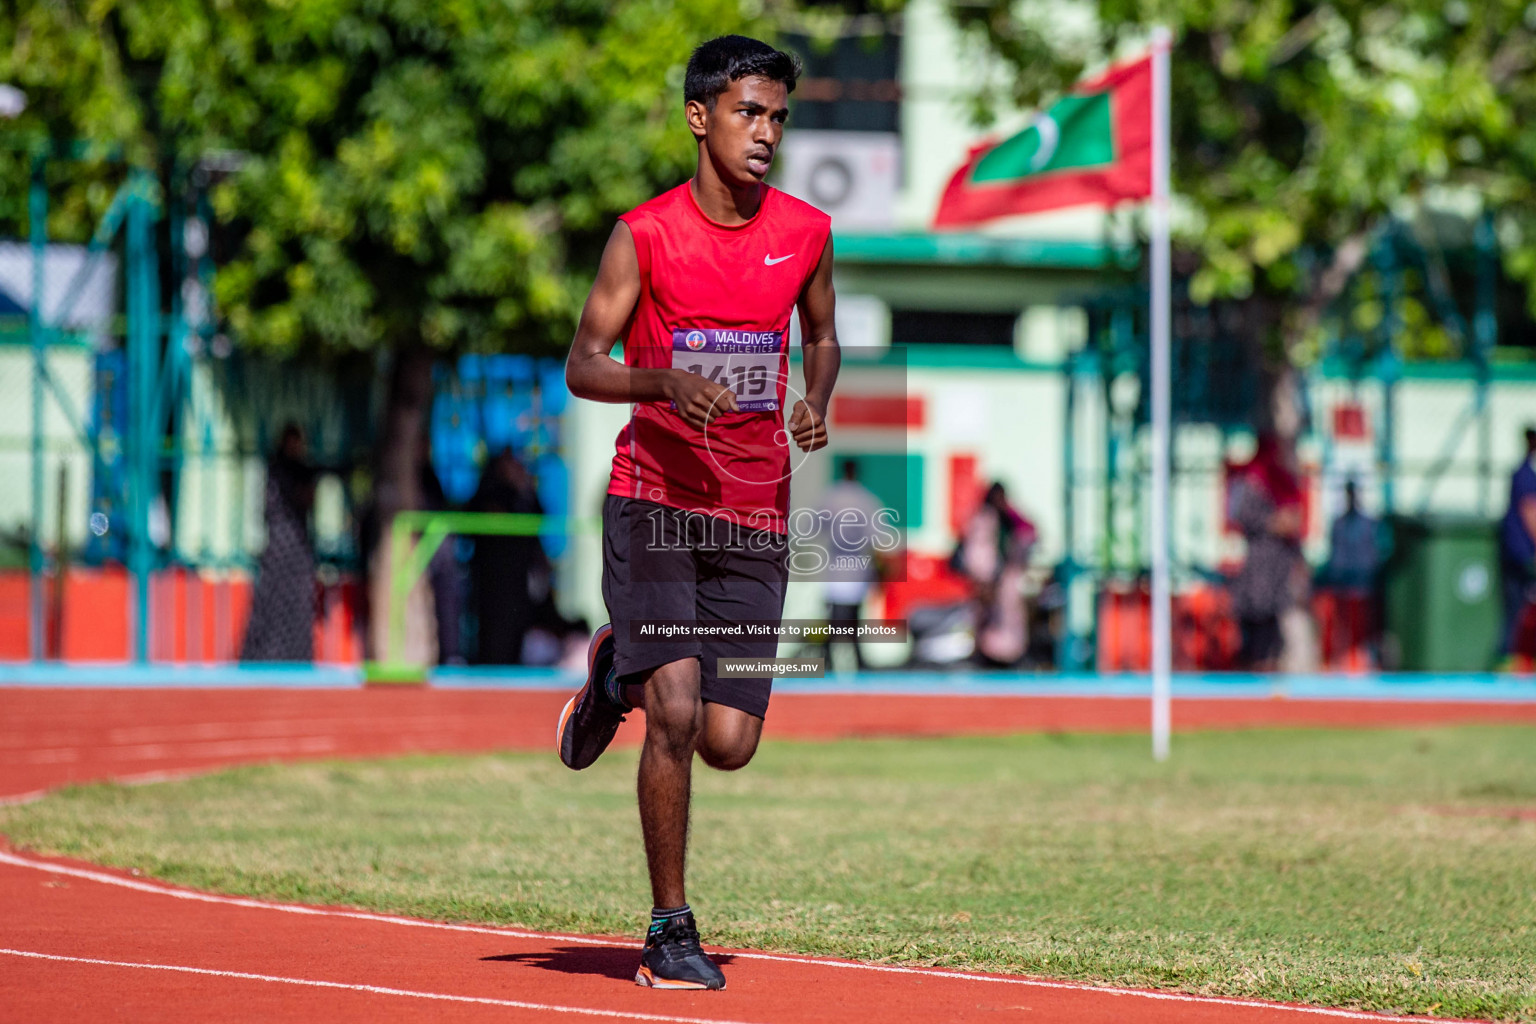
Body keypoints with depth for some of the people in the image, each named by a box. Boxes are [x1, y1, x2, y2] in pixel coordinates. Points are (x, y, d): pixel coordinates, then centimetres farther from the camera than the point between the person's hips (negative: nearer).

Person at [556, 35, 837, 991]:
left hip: (756, 516, 3)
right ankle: (671, 929, 1)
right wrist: (666, 381, -21)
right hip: (654, 501, -3)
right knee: (676, 715, -15)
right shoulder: (644, 235, -4)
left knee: (728, 743, -2)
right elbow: (583, 365, -2)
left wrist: (817, 404, 0)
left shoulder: (807, 232, 5)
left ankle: (622, 670, 31)